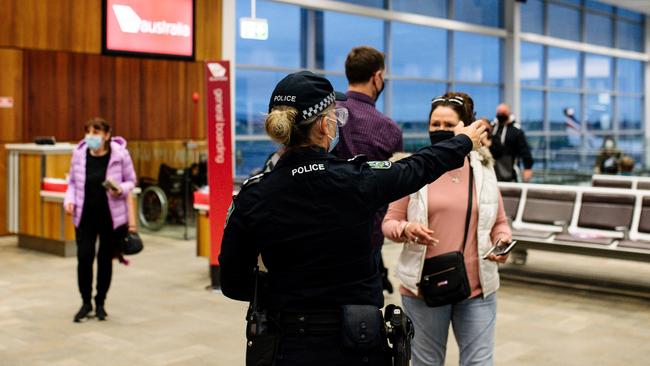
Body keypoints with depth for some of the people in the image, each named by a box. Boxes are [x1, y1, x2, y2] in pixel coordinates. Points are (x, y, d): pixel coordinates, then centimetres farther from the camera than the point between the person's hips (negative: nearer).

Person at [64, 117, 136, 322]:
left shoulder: (120, 154, -11)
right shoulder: (79, 154, -4)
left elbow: (131, 181, 0)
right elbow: (73, 182, 8)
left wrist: (121, 190, -20)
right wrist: (69, 200, -9)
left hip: (112, 216, -1)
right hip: (85, 216, 2)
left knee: (105, 259, 8)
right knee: (84, 257, -4)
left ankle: (100, 303, 25)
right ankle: (86, 302, 15)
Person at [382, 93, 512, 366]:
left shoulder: (483, 170, 6)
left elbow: (499, 223, 14)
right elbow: (389, 222, 1)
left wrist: (503, 241, -7)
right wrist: (406, 229, -20)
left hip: (477, 288, 1)